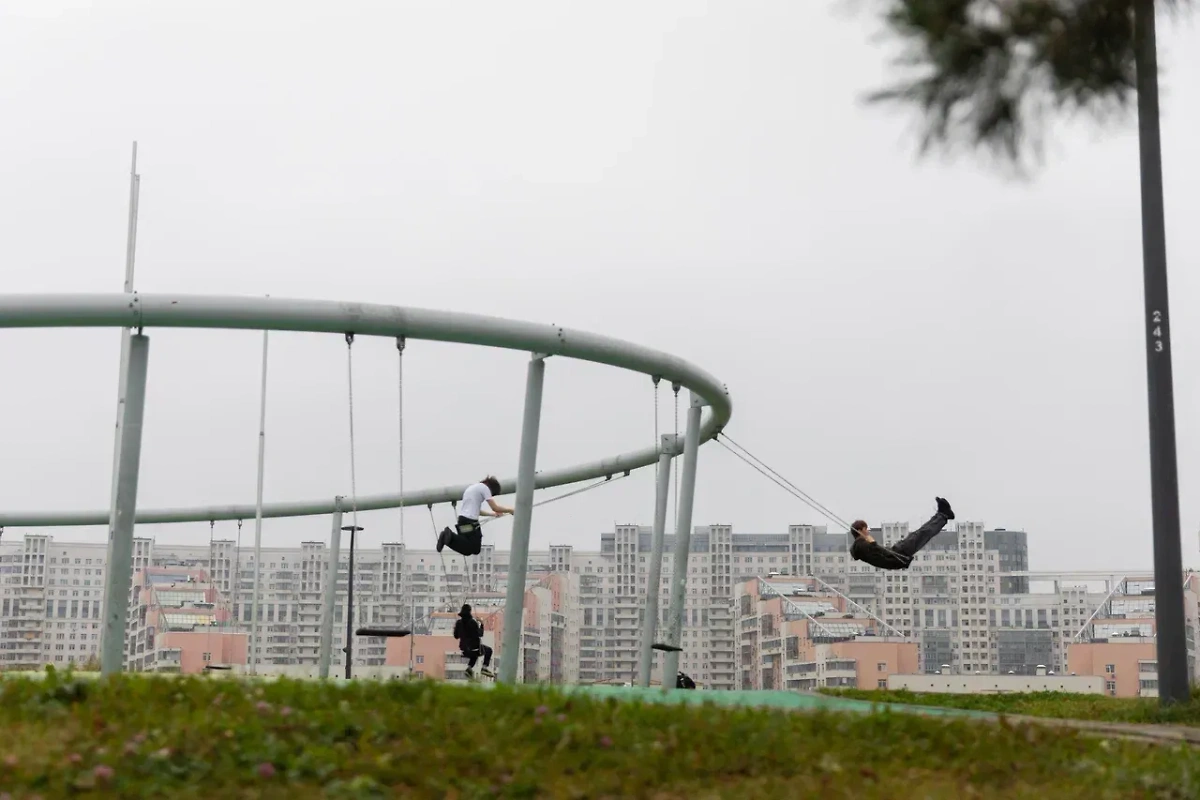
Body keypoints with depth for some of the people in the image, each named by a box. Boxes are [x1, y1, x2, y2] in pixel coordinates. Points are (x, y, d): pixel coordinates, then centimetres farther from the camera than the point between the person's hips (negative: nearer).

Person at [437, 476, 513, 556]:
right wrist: (510, 510, 7)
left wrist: (493, 514, 30)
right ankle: (452, 537, -17)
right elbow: (495, 508, -7)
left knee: (467, 549, 10)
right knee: (475, 550, -6)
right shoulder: (484, 487, -3)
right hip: (469, 521, -9)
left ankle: (448, 536, -5)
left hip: (462, 519, 9)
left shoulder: (473, 487, 25)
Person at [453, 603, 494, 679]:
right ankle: (485, 667, 8)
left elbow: (456, 636, 5)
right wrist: (481, 625, 2)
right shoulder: (473, 622, -18)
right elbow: (480, 634, -10)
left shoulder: (458, 622, -4)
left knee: (474, 654, 37)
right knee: (488, 650, 21)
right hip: (475, 647, -5)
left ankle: (469, 668, 18)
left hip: (464, 649, 5)